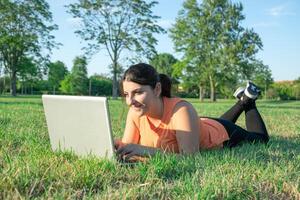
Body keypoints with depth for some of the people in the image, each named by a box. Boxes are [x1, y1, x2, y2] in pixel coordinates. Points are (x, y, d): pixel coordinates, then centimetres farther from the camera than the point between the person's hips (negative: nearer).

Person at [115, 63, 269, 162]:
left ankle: (249, 99, 39)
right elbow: (127, 145, -22)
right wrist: (117, 146, -45)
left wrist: (147, 150, -58)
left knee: (261, 139, 26)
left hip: (222, 134, -5)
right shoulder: (135, 112, -29)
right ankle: (243, 101, 51)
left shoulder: (181, 110, -45)